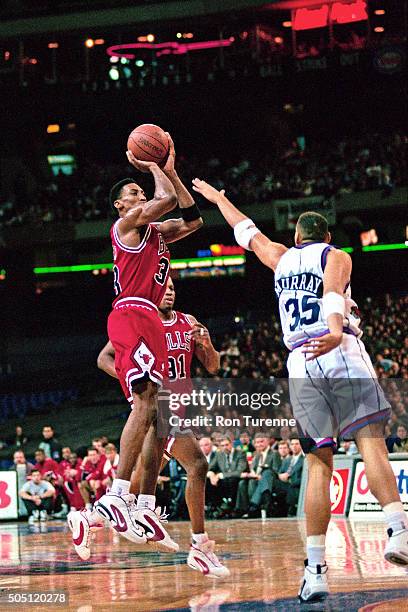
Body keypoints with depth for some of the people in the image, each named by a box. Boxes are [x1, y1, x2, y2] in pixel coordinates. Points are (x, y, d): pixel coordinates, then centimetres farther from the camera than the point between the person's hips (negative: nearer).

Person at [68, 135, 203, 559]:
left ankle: (145, 509, 5)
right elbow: (167, 200, -11)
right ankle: (117, 497, -32)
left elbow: (192, 219, 25)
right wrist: (152, 167, 7)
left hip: (148, 320, 10)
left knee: (154, 414, 6)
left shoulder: (152, 231, 26)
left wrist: (169, 171, 23)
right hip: (132, 315, -10)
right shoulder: (126, 223, 1)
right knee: (145, 402, -24)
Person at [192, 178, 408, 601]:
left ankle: (315, 569, -7)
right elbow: (333, 289, -11)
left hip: (300, 364, 3)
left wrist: (216, 198, 58)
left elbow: (246, 231, 42)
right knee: (371, 443, -13)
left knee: (319, 463, 2)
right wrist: (335, 331, -29)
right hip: (344, 356, -3)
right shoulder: (336, 256, 12)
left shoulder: (281, 258, 24)